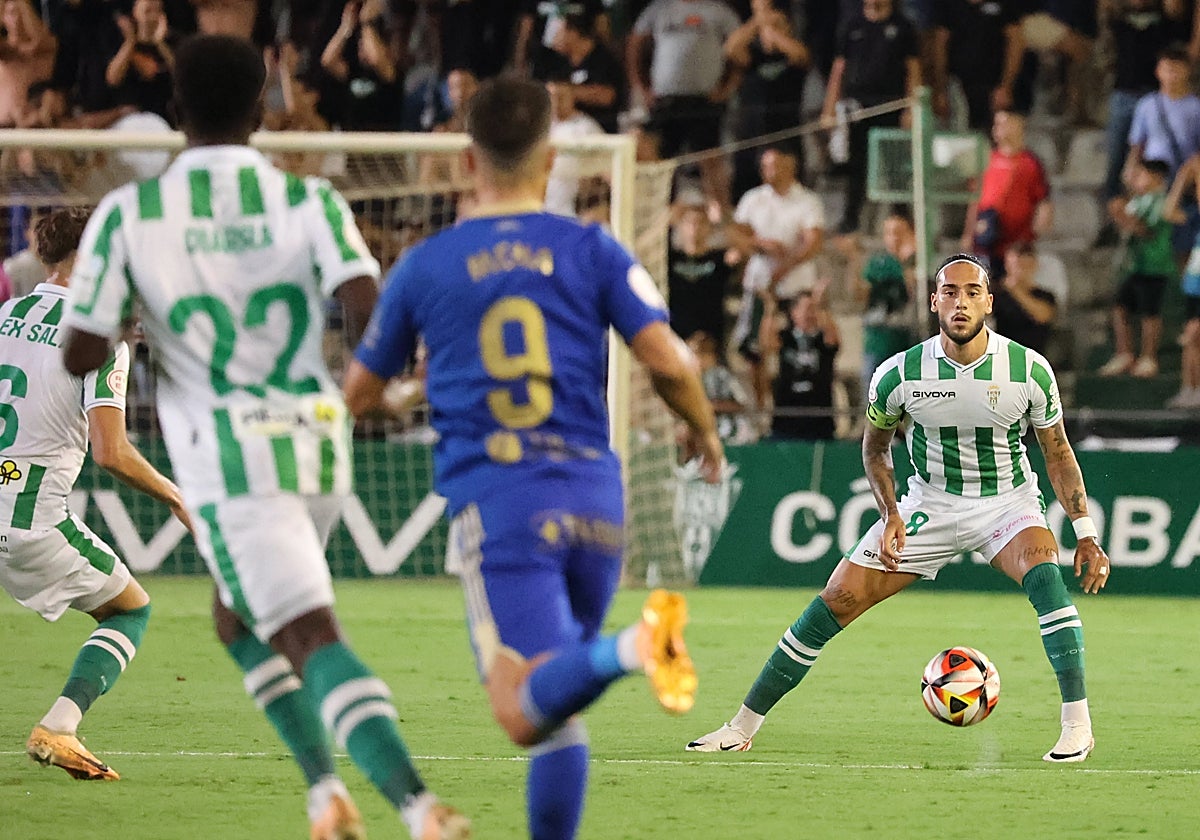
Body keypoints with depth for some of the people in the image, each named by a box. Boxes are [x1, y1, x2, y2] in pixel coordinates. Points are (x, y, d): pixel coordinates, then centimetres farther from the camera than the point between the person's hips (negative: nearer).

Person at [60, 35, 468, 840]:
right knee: (239, 619, 25)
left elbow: (81, 354, -5)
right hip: (318, 446, 4)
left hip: (229, 458, -4)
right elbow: (367, 311, -16)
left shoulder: (127, 214, -4)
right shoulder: (310, 201, -1)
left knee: (313, 639, -11)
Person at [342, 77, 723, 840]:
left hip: (494, 501, -3)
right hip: (594, 497, 3)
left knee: (526, 711, -16)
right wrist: (707, 435, 18)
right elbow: (667, 360, -2)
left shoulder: (424, 268, 6)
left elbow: (360, 392, 15)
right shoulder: (592, 251, 6)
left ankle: (628, 651, -44)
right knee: (558, 706, 18)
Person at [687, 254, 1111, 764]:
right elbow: (874, 445, 6)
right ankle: (742, 727, 4)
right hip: (930, 502, 1)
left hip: (1007, 500, -1)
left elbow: (1058, 453, -1)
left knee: (1043, 574, -34)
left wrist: (1086, 534, -4)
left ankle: (1077, 724, -29)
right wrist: (890, 514, -7)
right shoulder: (901, 374, -13)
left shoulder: (1029, 369, -15)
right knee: (837, 601, -6)